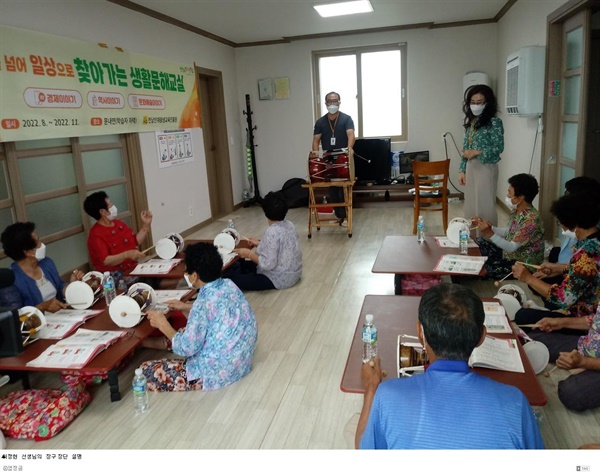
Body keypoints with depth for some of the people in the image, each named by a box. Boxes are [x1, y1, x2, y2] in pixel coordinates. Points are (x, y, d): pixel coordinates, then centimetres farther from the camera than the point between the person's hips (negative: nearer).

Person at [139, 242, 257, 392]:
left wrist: (163, 325, -5)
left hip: (219, 372, -8)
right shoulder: (229, 285, -2)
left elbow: (187, 348, -18)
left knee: (146, 371, 1)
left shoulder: (204, 302, -25)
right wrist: (187, 307, 21)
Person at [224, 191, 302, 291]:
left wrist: (249, 254, -15)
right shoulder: (289, 225, 0)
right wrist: (259, 244, 16)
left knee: (232, 281, -11)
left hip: (280, 279, -10)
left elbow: (268, 264, -28)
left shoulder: (272, 232, -27)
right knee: (243, 264, 22)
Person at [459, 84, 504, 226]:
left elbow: (498, 147, -13)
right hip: (470, 167, 7)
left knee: (484, 205, -2)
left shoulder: (494, 122, -10)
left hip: (486, 168, -7)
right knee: (470, 204, 12)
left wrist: (477, 152, -18)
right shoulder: (471, 122, 10)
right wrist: (462, 170, 8)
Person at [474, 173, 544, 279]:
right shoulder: (516, 210, -2)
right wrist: (489, 227, -5)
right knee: (479, 243, 6)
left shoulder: (530, 219, -28)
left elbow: (512, 248, -28)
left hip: (525, 264, -9)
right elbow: (507, 232, 9)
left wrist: (490, 233, -34)